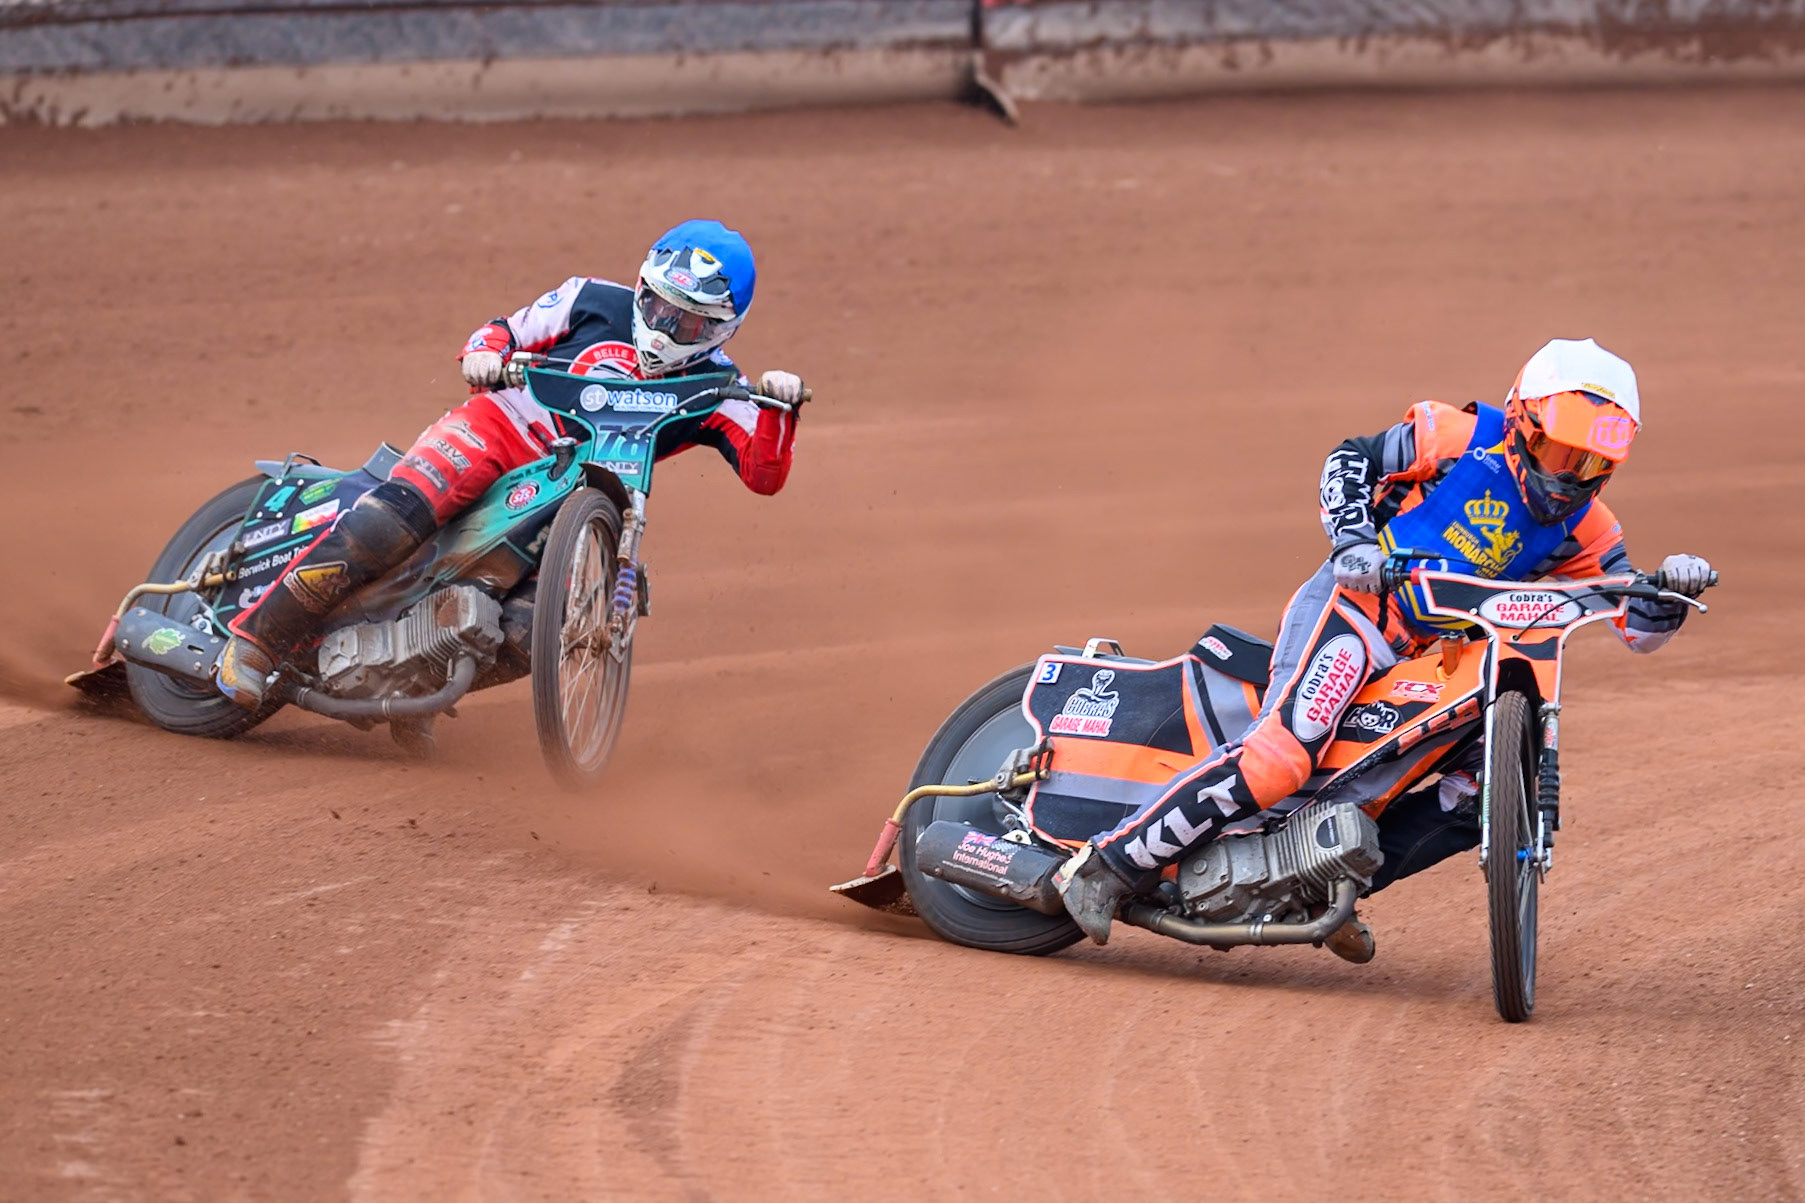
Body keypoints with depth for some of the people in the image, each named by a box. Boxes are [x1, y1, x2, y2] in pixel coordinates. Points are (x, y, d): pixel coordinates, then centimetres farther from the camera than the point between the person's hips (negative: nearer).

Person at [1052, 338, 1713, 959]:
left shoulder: (1581, 525, 8)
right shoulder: (1466, 436, -5)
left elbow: (1638, 628, 6)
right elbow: (1351, 460, 3)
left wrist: (1671, 587, -16)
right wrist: (1352, 541, -13)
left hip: (1435, 654, 7)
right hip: (1354, 609, -7)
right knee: (1285, 752, -29)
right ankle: (1109, 864, -27)